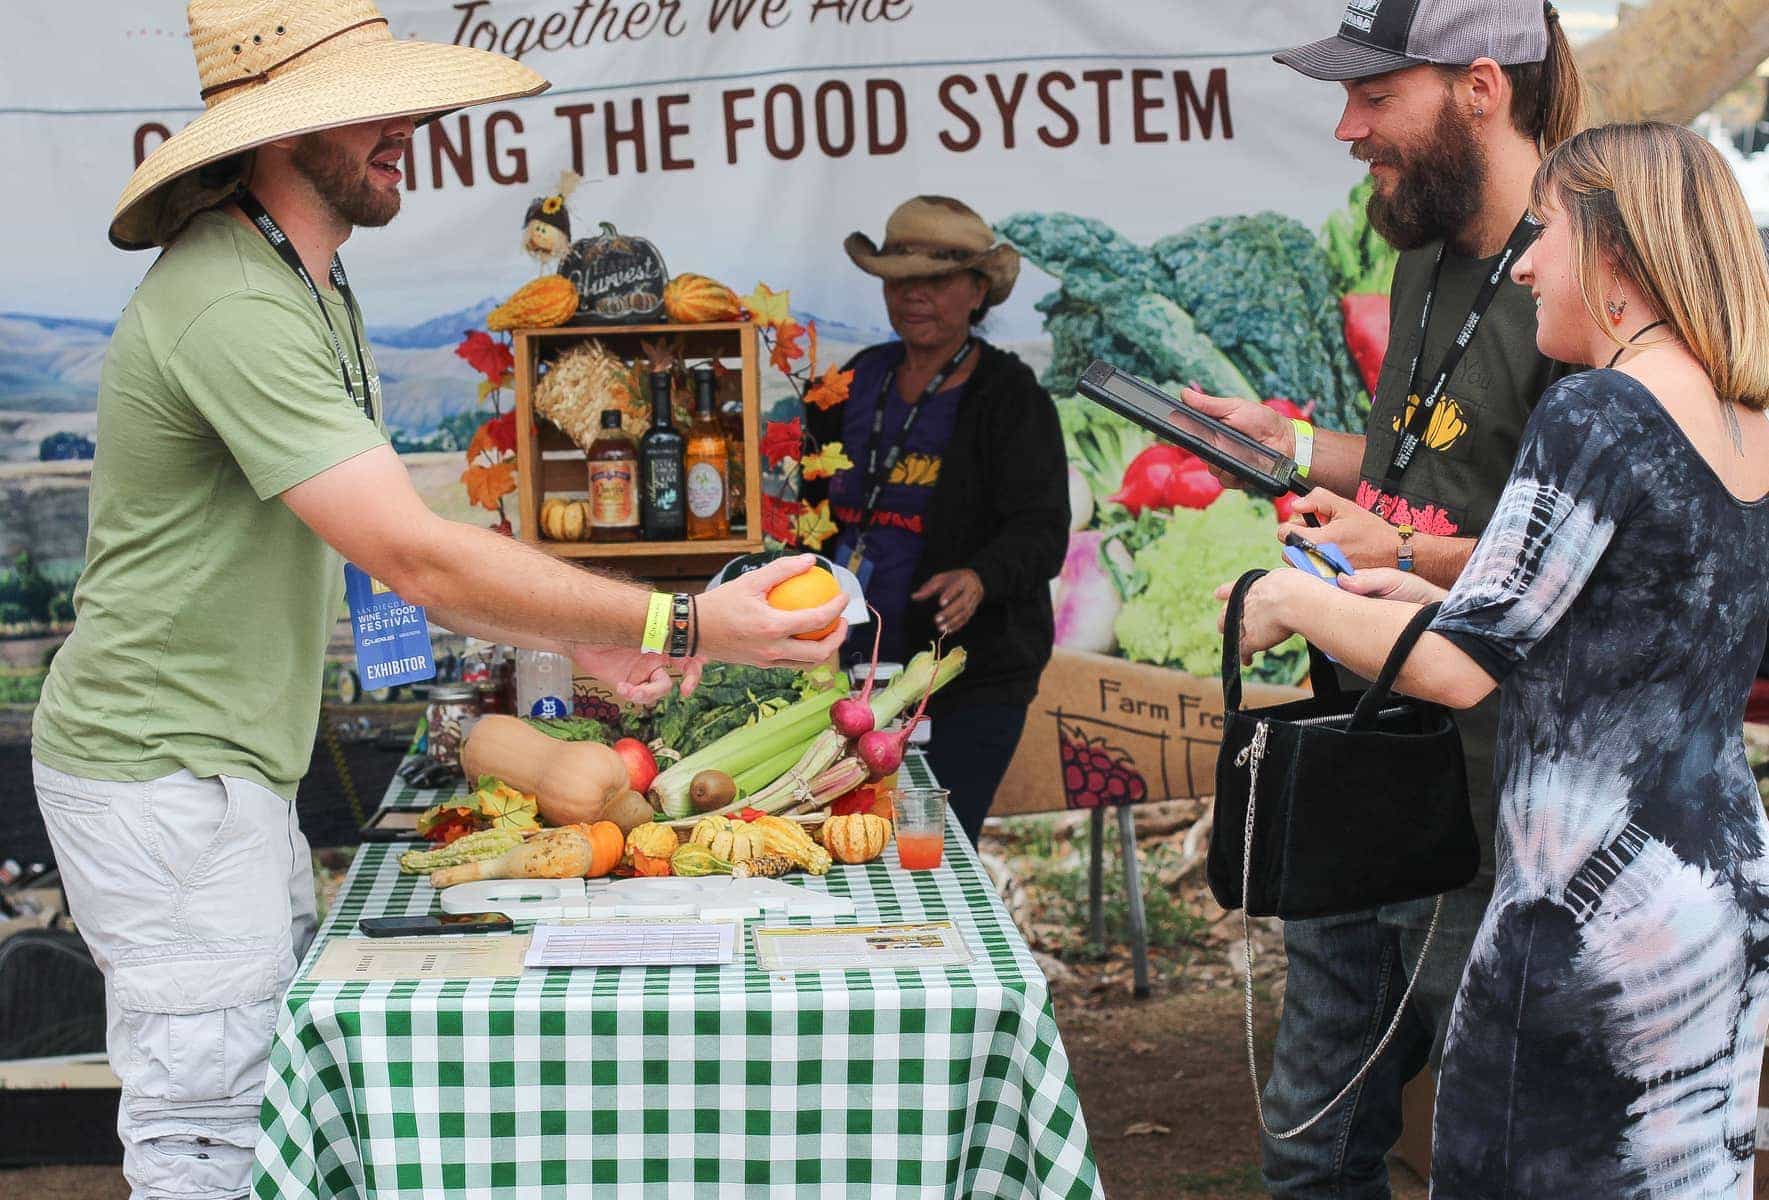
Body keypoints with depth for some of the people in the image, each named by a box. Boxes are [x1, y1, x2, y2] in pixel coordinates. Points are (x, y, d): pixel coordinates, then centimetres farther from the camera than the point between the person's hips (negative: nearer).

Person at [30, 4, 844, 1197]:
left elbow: (387, 542, 14)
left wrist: (578, 639, 7)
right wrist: (682, 625, -26)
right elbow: (415, 559, -29)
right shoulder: (231, 306, -24)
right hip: (164, 778, -10)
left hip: (236, 769, 10)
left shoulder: (312, 291, 12)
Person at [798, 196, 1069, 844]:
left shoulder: (1011, 397, -5)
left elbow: (1040, 533, -14)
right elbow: (815, 505, 23)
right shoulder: (858, 381, 11)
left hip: (973, 679, -5)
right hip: (853, 666, 5)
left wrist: (978, 578, -33)